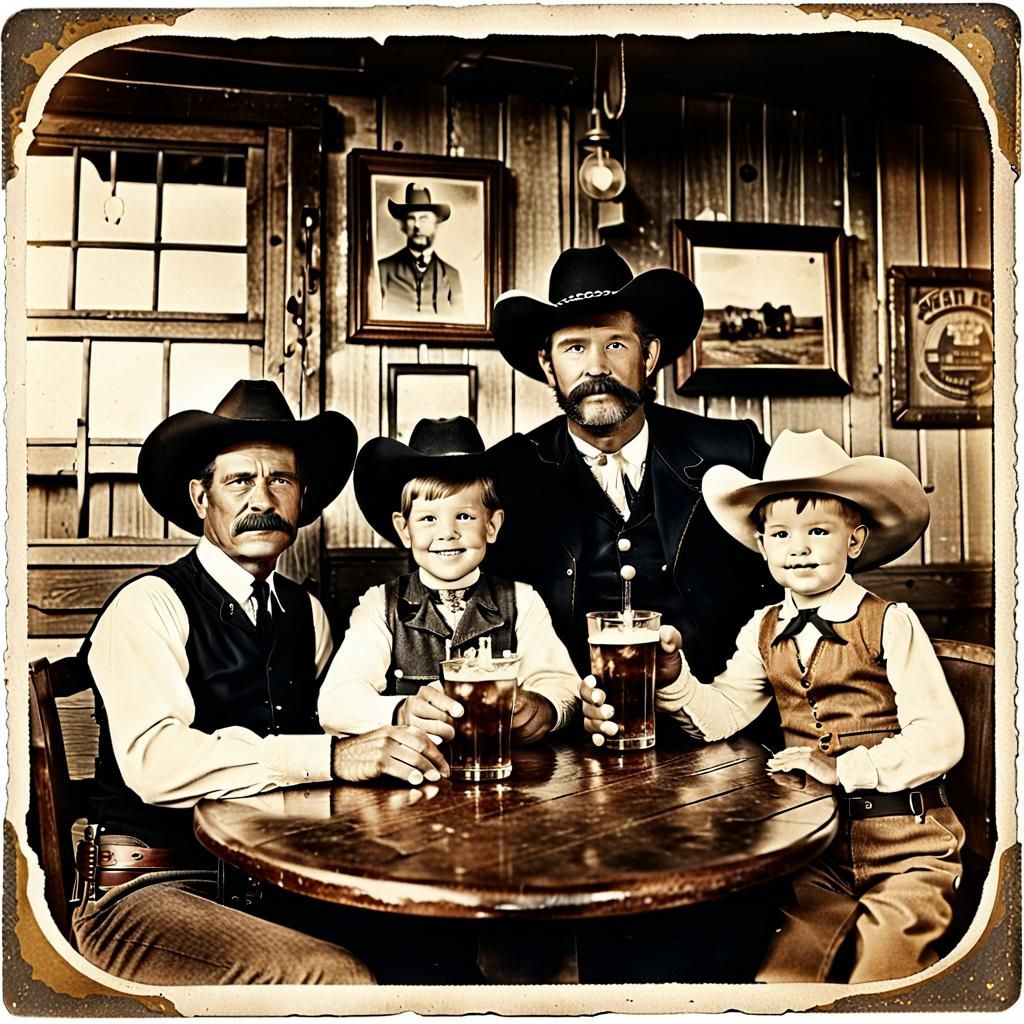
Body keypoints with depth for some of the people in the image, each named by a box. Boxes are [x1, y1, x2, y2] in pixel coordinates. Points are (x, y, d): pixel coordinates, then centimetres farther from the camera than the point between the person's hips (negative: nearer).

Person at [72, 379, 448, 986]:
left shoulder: (308, 613, 12)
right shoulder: (148, 606, -8)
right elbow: (156, 761, -22)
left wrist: (395, 736, -11)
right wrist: (332, 756, -29)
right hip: (151, 889, -5)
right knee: (335, 976, -30)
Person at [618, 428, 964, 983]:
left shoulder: (890, 624, -6)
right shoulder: (764, 632, 9)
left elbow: (940, 734, -12)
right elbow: (719, 714, 5)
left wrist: (845, 768, -21)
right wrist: (671, 675, -14)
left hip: (905, 840, -2)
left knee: (892, 938, -18)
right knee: (800, 942, -17)